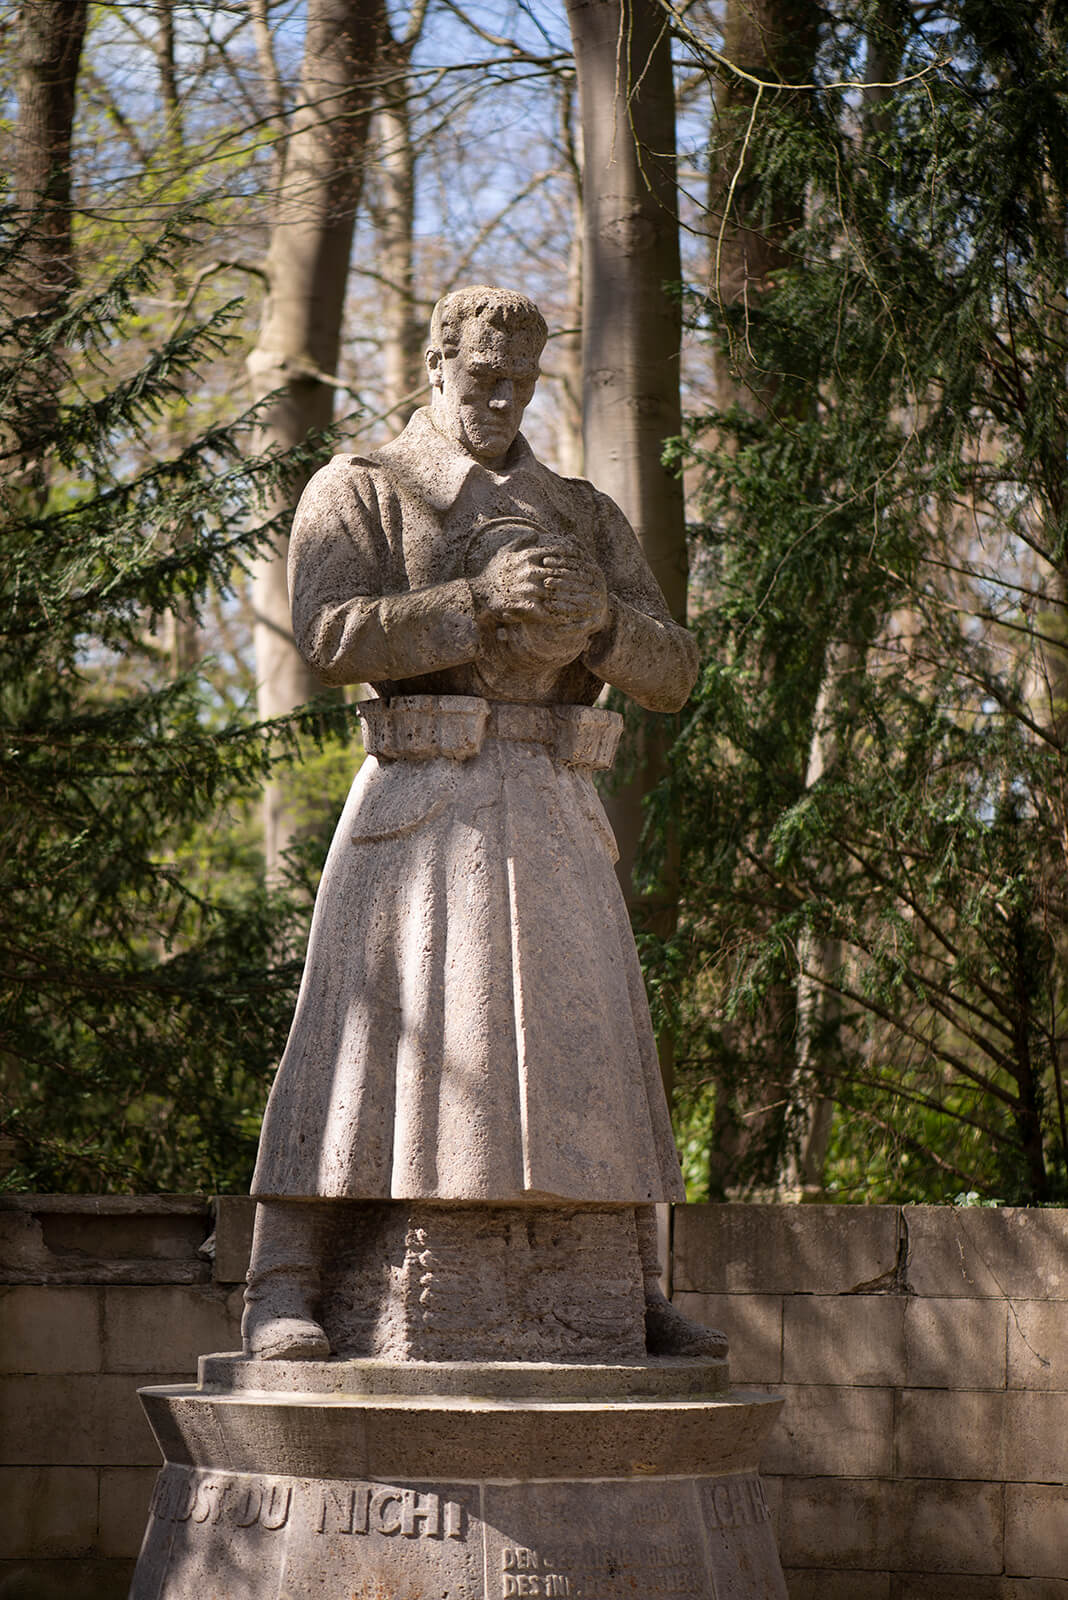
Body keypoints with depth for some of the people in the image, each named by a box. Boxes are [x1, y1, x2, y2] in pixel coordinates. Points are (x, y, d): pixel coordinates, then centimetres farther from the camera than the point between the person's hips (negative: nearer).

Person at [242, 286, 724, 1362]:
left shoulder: (587, 518, 18)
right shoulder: (356, 493, 6)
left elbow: (670, 671, 9)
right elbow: (332, 638, -11)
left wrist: (599, 618, -14)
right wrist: (484, 599, -22)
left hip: (552, 810, 4)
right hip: (419, 800, -4)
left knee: (591, 1042, 1)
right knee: (360, 1032, -12)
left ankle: (636, 1295, 7)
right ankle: (283, 1288, -11)